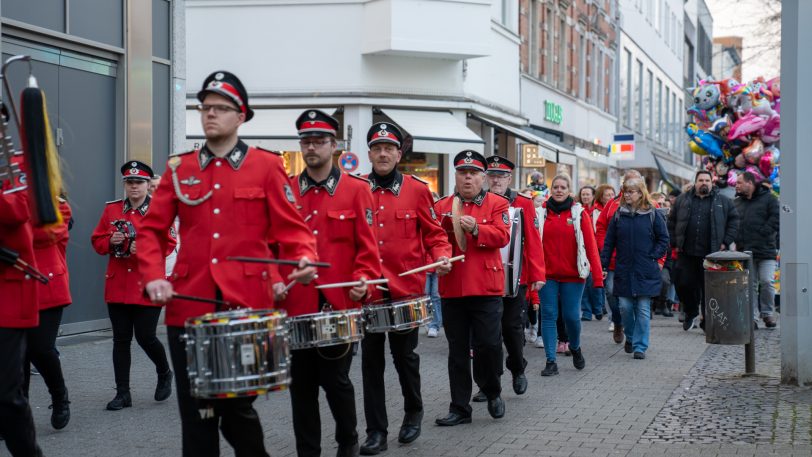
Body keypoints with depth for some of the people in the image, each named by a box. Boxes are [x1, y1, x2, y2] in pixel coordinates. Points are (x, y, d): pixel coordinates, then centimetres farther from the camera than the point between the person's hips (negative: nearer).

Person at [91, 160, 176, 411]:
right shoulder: (111, 209, 8)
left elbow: (169, 243, -5)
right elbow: (97, 241, 11)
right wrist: (111, 241, -10)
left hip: (148, 285, -3)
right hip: (118, 285, 3)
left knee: (145, 337, -2)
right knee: (121, 340, 4)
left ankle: (165, 374, 27)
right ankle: (122, 393, 12)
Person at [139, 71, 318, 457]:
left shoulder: (267, 166, 3)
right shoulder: (179, 169, 10)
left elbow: (291, 227, -1)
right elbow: (151, 229, 9)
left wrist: (304, 261, -21)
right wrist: (154, 276, -7)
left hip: (247, 305, -2)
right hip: (190, 307, 2)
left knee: (239, 407, 7)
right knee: (197, 413, 8)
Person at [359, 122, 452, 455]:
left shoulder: (417, 189, 1)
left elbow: (434, 233, 4)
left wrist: (442, 257, -15)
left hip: (406, 289, -1)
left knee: (405, 355, 10)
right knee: (371, 360, 5)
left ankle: (414, 411, 35)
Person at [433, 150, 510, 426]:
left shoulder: (497, 204, 4)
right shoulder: (441, 207, 10)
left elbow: (502, 237, -9)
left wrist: (476, 228, -23)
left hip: (486, 288, -2)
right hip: (452, 288, 2)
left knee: (489, 344, -5)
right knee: (458, 350, 7)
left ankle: (493, 392, 22)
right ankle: (460, 408, 15)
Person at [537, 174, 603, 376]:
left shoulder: (579, 213, 0)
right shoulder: (542, 212, 4)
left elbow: (591, 246, -4)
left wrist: (597, 276, -10)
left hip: (572, 275, -1)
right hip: (547, 274, 1)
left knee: (571, 315, 1)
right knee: (548, 316, 0)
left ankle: (575, 348, 31)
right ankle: (551, 362, 6)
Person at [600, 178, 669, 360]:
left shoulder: (653, 214, -2)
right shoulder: (619, 214, 6)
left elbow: (664, 239, 3)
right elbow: (609, 242, 7)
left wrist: (653, 257, -6)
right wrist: (603, 264, 1)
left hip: (646, 272, -2)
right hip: (624, 271, 2)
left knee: (643, 309, -1)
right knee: (625, 307, 4)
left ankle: (640, 346, 6)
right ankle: (630, 337, 28)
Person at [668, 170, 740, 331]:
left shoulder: (723, 201, 7)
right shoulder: (682, 200, 11)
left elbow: (734, 219, 9)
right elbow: (671, 222, 14)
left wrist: (726, 242, 1)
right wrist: (675, 243, 7)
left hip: (711, 253, -1)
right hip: (686, 253, 1)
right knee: (683, 284, -1)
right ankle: (691, 313, 23)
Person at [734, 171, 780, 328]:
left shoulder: (768, 198, 3)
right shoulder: (736, 202, 16)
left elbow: (776, 219, -6)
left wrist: (762, 233, -12)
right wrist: (737, 240, -2)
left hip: (766, 250, -4)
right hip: (745, 251, 4)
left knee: (766, 282, -7)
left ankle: (767, 313, 10)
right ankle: (751, 317, 8)